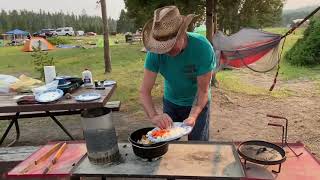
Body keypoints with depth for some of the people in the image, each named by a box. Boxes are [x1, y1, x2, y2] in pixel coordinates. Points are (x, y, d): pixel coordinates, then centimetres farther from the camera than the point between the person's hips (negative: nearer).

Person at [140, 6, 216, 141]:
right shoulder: (155, 52, -24)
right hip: (170, 102, 2)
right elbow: (144, 91, -24)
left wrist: (193, 116, -41)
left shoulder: (202, 47, -30)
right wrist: (154, 115, -42)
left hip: (198, 104, -2)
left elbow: (203, 90, -25)